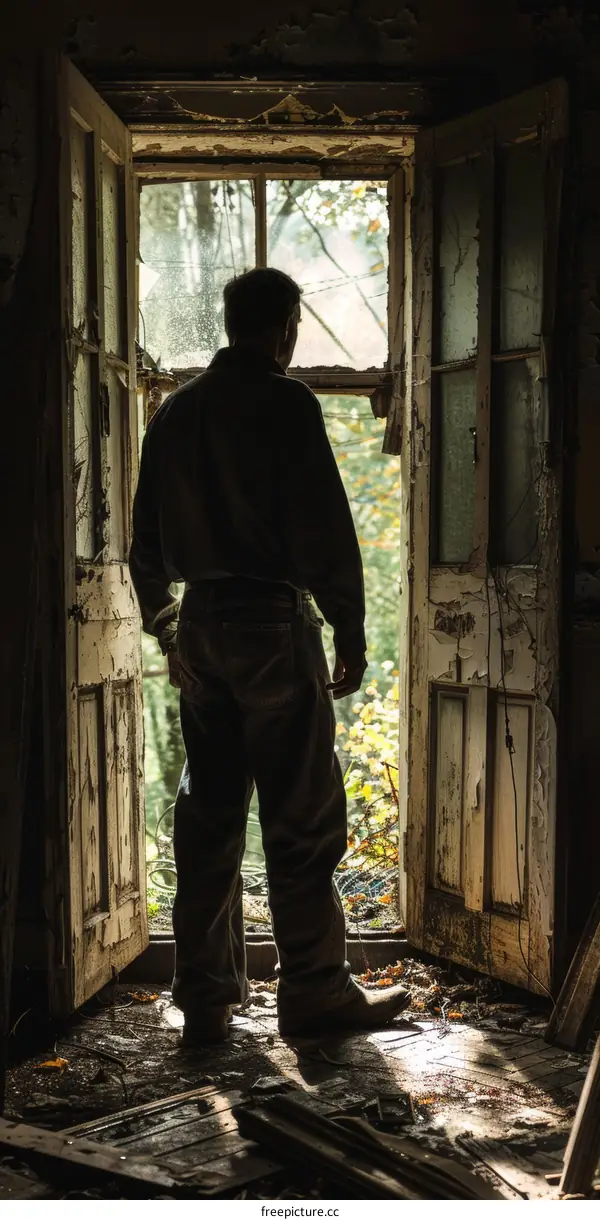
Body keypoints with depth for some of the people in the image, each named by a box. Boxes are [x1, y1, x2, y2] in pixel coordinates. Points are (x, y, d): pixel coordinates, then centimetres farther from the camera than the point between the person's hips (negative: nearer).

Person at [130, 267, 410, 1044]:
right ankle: (315, 989, 5)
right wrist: (349, 628, -6)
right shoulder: (285, 403, -8)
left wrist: (164, 628, 23)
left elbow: (148, 535, 16)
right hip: (273, 618, -7)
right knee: (301, 815, -1)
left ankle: (205, 997, 14)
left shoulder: (176, 411, 13)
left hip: (200, 622, 7)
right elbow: (323, 525, -13)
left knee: (207, 812, 9)